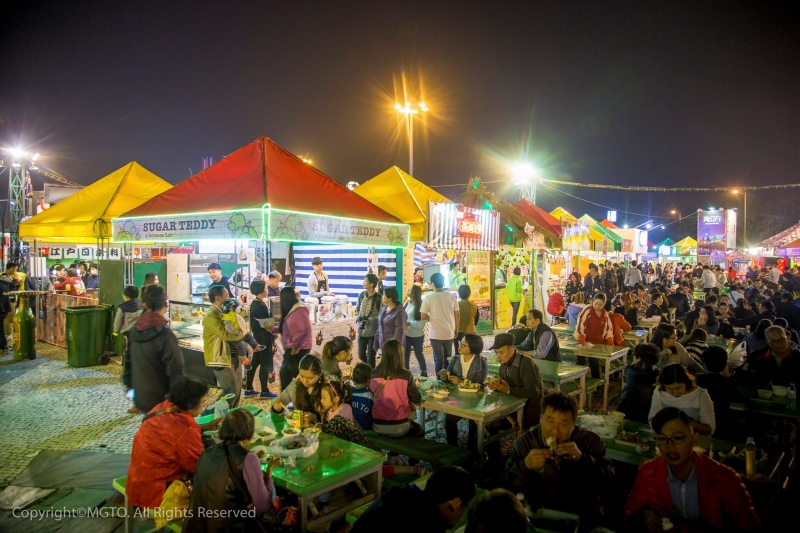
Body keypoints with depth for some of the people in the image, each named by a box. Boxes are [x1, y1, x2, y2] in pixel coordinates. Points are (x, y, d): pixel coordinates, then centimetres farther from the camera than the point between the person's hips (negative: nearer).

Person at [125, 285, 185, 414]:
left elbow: (129, 360, 11)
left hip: (140, 397, 7)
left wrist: (129, 385, 22)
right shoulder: (165, 334, -22)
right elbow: (175, 370, -21)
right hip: (160, 401, -7)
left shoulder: (135, 329, 0)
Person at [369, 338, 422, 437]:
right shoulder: (405, 375, -15)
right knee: (420, 429, 30)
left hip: (378, 425, 3)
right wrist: (414, 386, 15)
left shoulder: (373, 374, -7)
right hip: (398, 427, -3)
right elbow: (417, 400, -5)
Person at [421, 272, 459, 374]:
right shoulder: (451, 296, 0)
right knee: (448, 358, 18)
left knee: (438, 359, 6)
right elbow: (457, 314, 4)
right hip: (449, 333, 4)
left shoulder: (429, 297, -12)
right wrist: (456, 328, 16)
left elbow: (423, 316, -12)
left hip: (436, 334, -4)